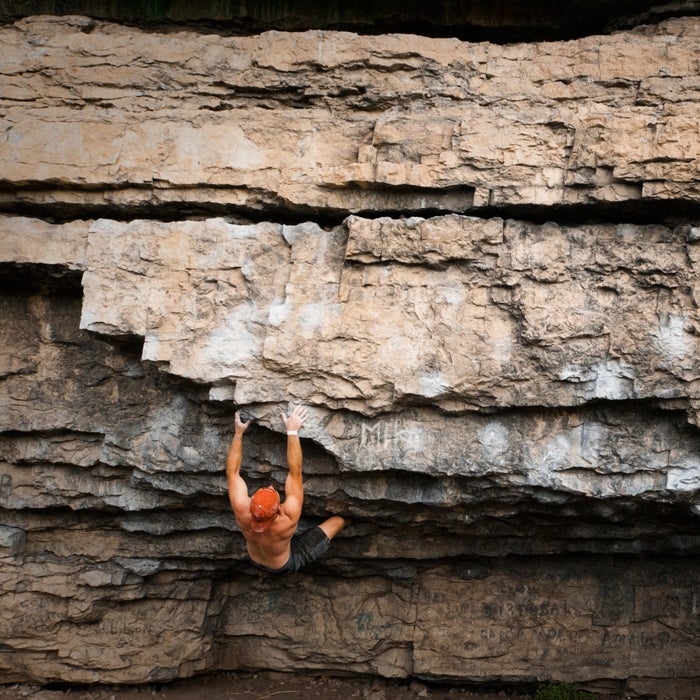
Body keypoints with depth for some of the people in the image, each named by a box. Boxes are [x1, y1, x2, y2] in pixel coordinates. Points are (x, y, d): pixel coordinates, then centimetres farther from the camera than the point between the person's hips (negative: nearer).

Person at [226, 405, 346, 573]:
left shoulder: (242, 512, -39)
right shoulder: (287, 520, -46)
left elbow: (232, 472, -23)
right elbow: (295, 472, -42)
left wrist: (238, 433, -22)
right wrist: (293, 431, -41)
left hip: (255, 559, 3)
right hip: (285, 565, -3)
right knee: (339, 520, -2)